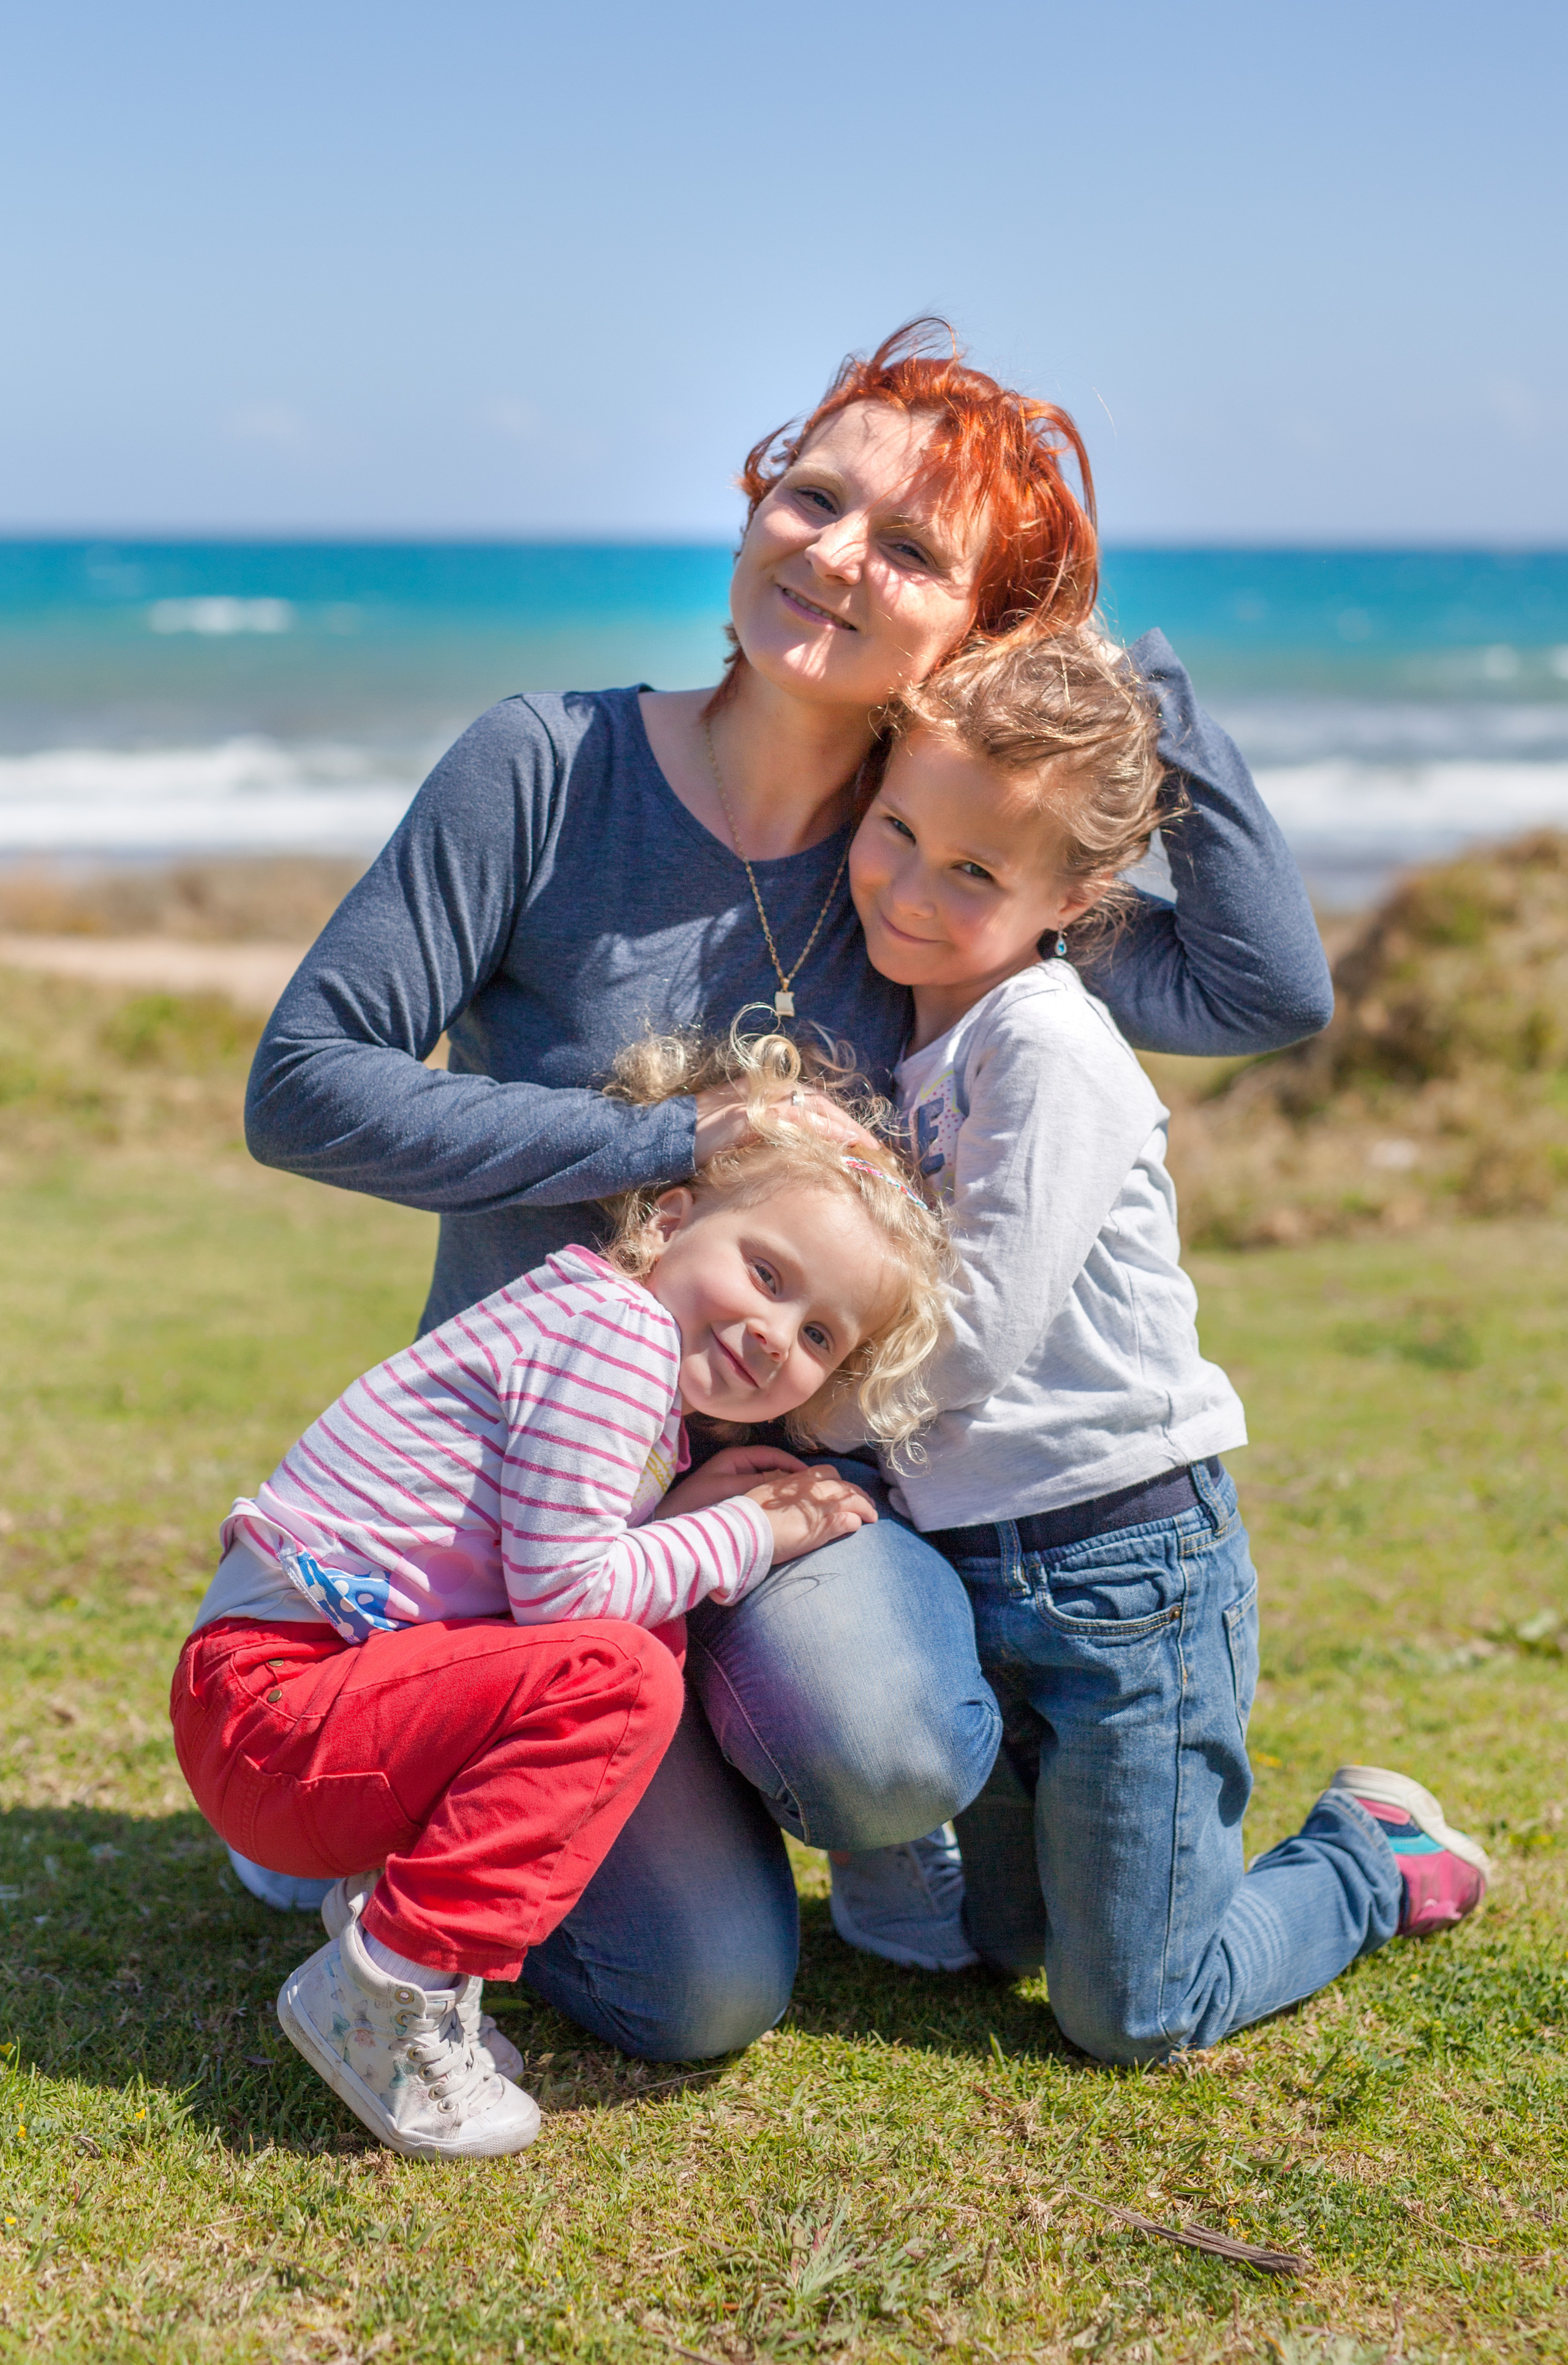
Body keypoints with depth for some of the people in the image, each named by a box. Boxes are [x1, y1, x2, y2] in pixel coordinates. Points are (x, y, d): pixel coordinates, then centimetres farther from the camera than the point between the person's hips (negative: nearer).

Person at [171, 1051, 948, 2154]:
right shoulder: (619, 1328, -15)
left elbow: (544, 1574, 12)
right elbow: (560, 1586, -21)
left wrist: (681, 1515, 1)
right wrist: (740, 1538, -9)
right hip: (276, 1703, -10)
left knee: (648, 1642, 14)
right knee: (617, 1677, -24)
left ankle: (388, 1887, 11)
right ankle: (392, 1987, -18)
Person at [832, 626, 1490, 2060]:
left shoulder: (1048, 1049, -19)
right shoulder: (900, 1028, 6)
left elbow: (969, 1343, -23)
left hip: (1126, 1569, -8)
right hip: (962, 1565, 8)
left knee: (1133, 2016, 4)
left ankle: (1373, 1856, 27)